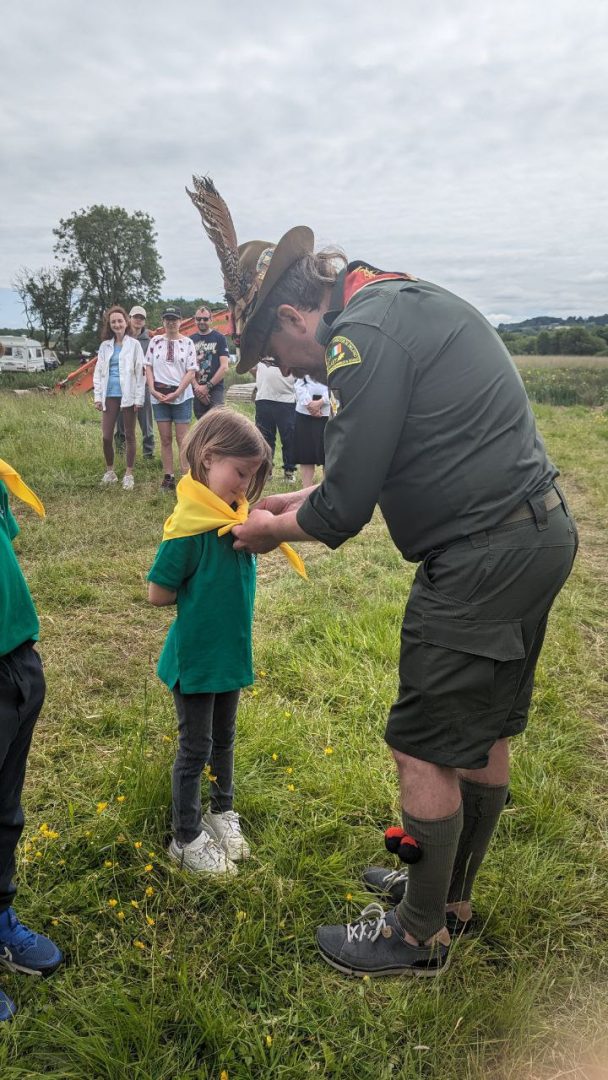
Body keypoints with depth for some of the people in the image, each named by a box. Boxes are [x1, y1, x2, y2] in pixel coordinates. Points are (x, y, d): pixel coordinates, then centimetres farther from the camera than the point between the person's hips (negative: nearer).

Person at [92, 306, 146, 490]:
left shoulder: (134, 344, 0)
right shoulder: (105, 346, 10)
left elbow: (139, 372, -2)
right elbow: (98, 372, 11)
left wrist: (139, 398, -8)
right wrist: (98, 397, 3)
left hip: (128, 395, -3)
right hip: (109, 395, 3)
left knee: (129, 435, 5)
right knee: (106, 436, 2)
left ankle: (129, 474, 12)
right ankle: (109, 471, 19)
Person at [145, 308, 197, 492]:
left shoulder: (187, 343, 1)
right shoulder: (155, 341, 8)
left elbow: (191, 372, -4)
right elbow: (148, 367, 7)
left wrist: (176, 393, -12)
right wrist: (153, 390, -6)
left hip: (181, 395, -2)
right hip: (159, 396, 2)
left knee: (182, 438, -3)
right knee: (165, 438, 6)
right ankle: (168, 477, 10)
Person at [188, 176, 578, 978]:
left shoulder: (363, 335, -15)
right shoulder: (406, 303, 16)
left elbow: (343, 512, -15)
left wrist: (272, 530, 4)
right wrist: (296, 503, 22)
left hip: (484, 557, -10)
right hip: (539, 531, 10)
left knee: (425, 750, 3)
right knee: (484, 733, 20)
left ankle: (419, 936, 23)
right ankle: (451, 892, 39)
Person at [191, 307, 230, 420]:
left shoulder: (219, 338, 2)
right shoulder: (191, 340, 12)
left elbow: (224, 367, -6)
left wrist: (207, 386, -11)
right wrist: (196, 386, -8)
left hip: (215, 389, -4)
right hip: (196, 390, 4)